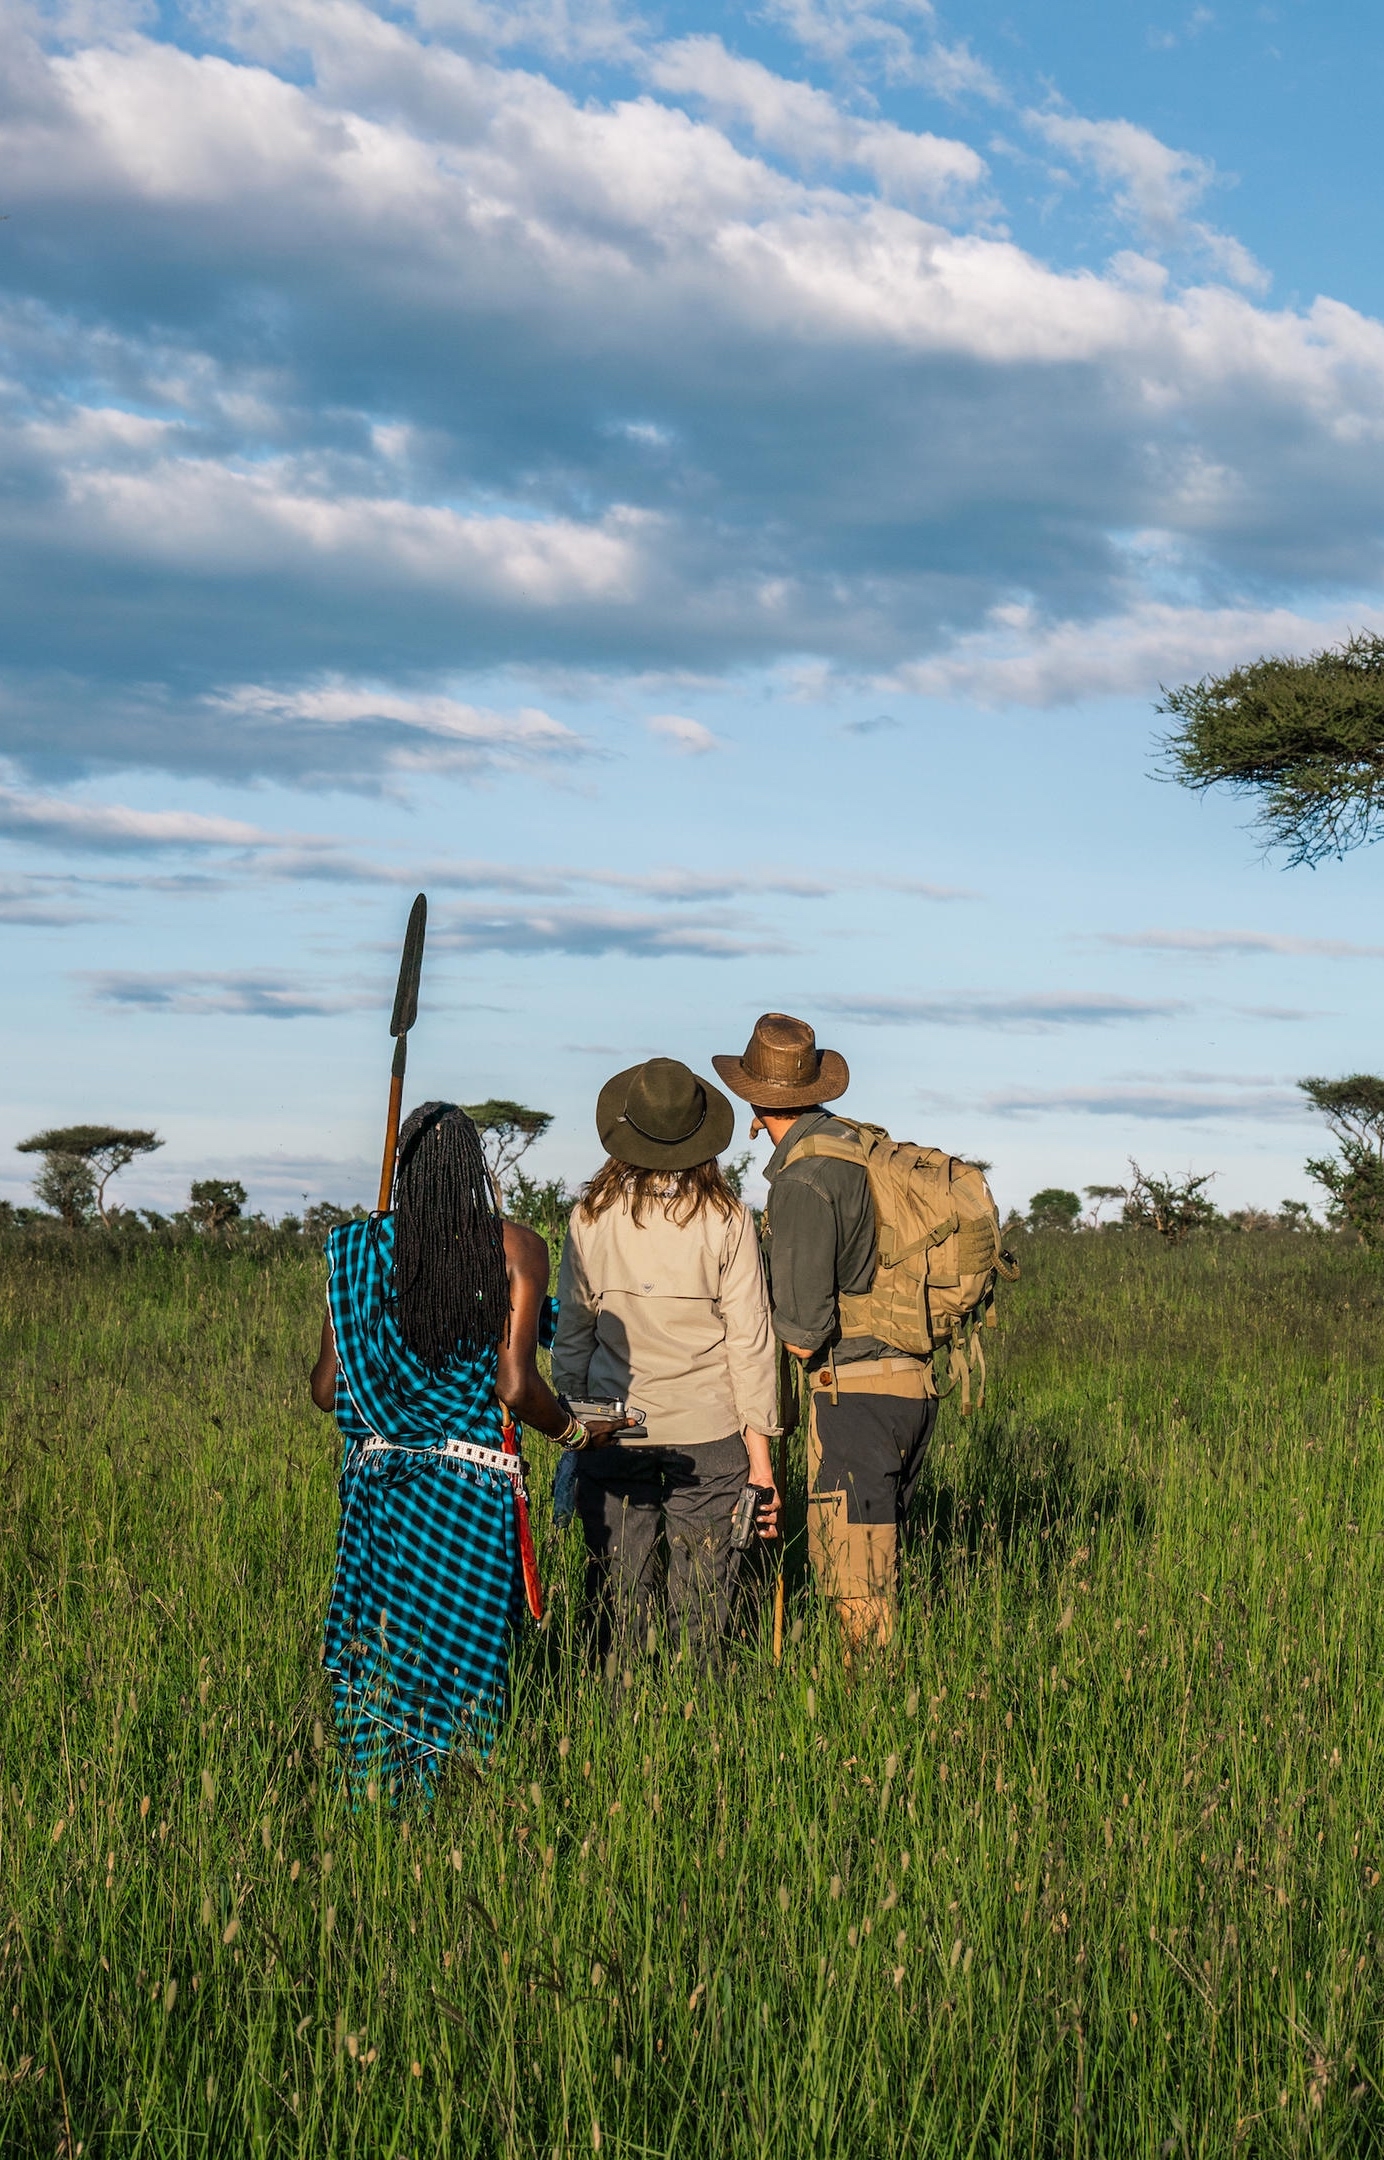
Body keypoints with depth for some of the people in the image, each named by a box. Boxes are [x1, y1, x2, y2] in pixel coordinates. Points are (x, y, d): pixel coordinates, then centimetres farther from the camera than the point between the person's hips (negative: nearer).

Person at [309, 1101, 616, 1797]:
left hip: (377, 1473, 2)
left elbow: (325, 1388, 3)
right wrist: (574, 1431, 5)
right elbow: (515, 1386, -13)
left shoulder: (360, 1251, 1)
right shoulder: (515, 1249, -6)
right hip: (475, 1481, -2)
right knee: (464, 1658, 8)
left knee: (379, 1656, 12)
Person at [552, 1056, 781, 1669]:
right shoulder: (726, 1218, -6)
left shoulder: (590, 1215, -2)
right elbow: (749, 1338, -4)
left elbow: (571, 1331, 4)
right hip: (708, 1430, -1)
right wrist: (759, 1449, 2)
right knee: (700, 1596, 7)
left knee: (615, 1592, 9)